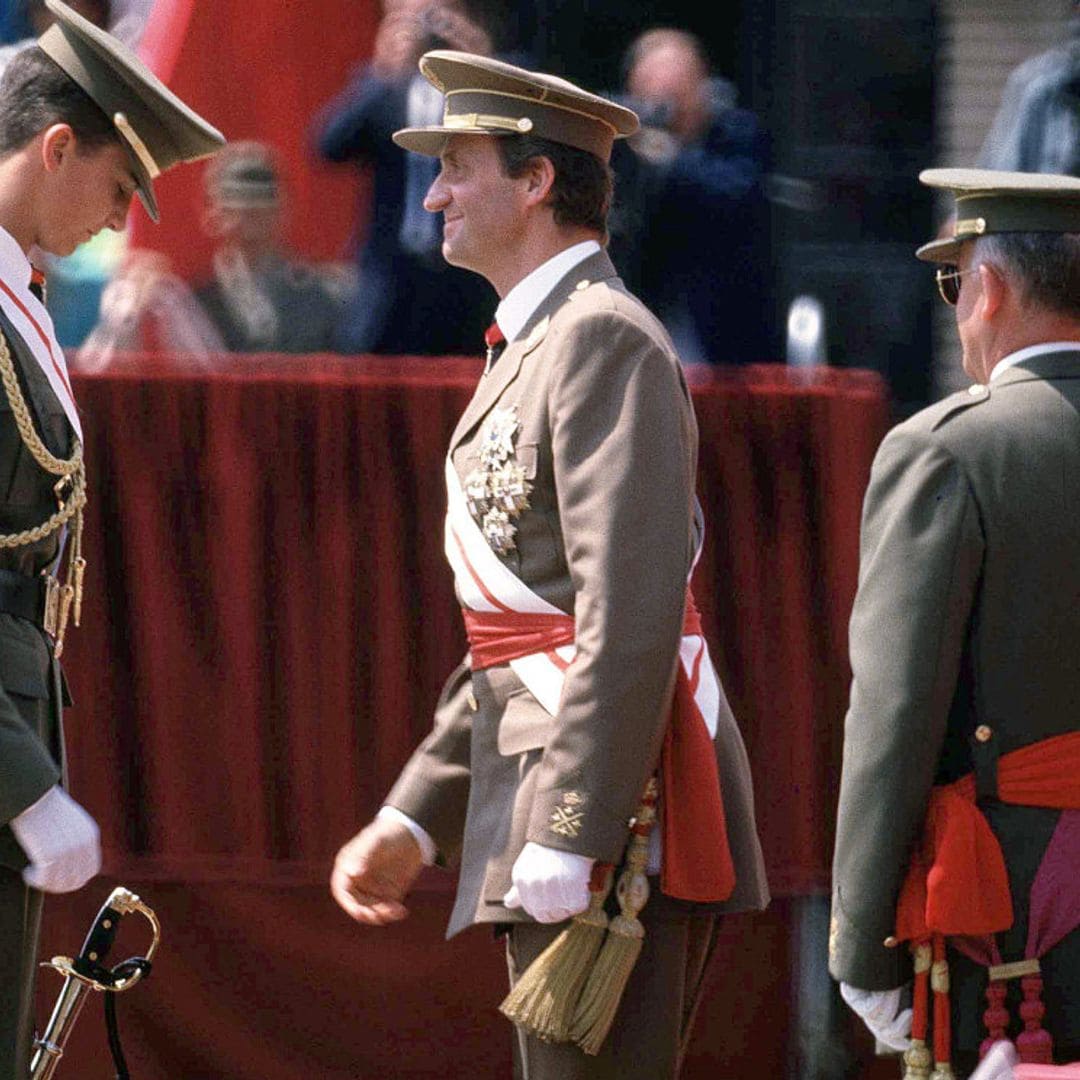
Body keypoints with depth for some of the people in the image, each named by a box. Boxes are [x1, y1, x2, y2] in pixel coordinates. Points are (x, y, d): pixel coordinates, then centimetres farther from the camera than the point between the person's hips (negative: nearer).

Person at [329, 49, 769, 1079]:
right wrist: (411, 819, 19)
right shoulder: (533, 350, 22)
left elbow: (632, 613, -21)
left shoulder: (605, 339, -11)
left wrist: (567, 840, -24)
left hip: (612, 799, -11)